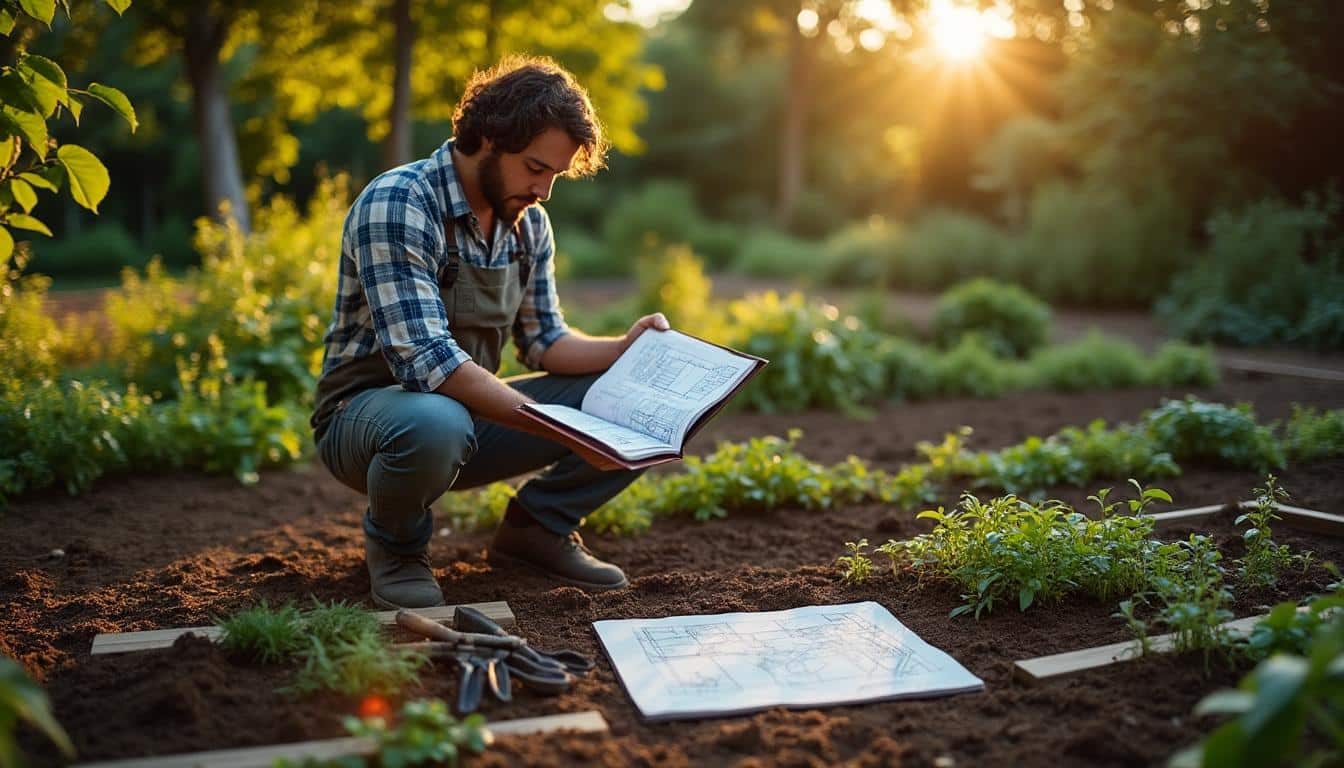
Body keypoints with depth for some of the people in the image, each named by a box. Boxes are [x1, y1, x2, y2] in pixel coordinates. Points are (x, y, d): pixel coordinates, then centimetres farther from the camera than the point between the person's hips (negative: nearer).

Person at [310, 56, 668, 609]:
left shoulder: (529, 224, 2)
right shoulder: (396, 205, -22)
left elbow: (544, 341, 7)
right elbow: (425, 359, -31)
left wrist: (626, 350, -13)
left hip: (473, 410, 6)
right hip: (368, 408, -6)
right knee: (437, 424, -43)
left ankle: (537, 525, 9)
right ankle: (395, 544, -8)